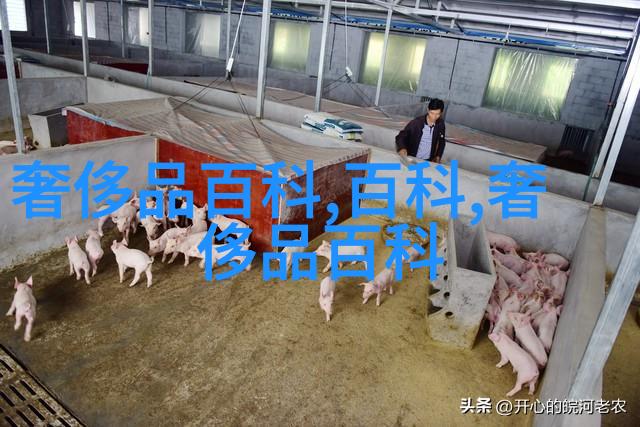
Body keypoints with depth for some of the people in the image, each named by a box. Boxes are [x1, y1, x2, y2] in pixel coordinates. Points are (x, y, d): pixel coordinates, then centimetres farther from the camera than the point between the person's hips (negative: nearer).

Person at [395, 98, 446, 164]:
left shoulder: (440, 124, -5)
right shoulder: (416, 122, -16)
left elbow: (441, 141, 11)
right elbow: (400, 136, -13)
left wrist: (438, 156, 2)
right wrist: (402, 148, -32)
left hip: (428, 161, 2)